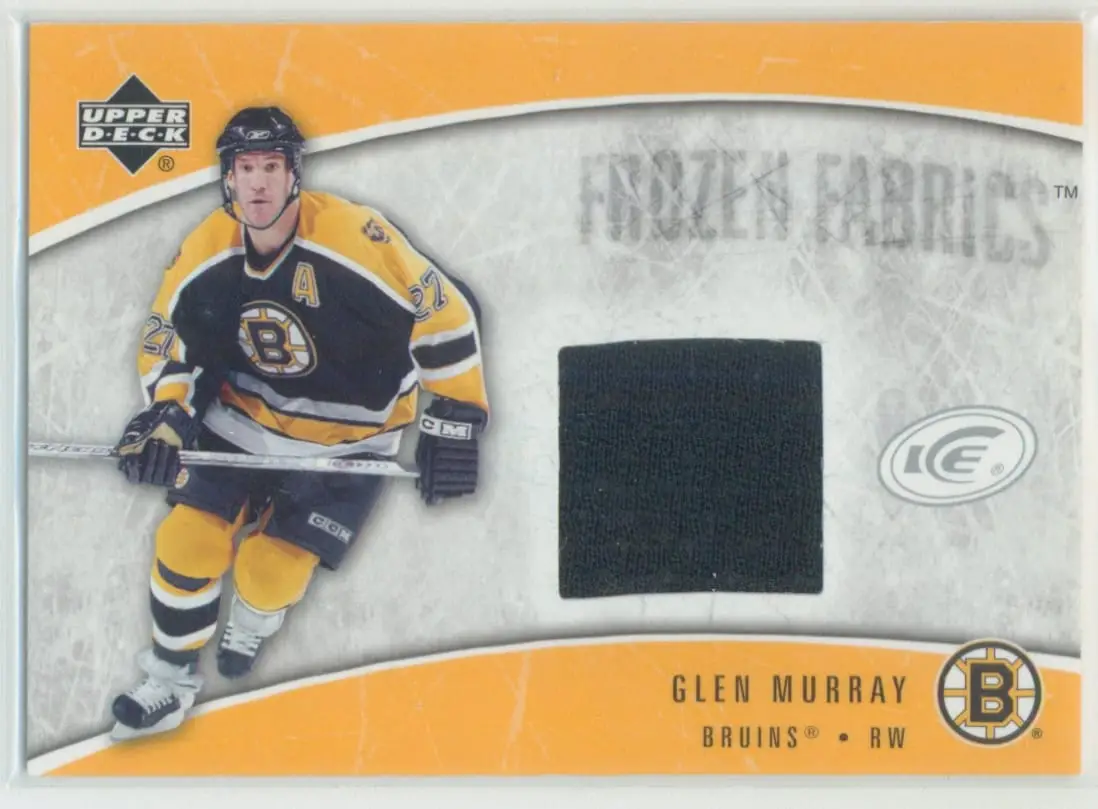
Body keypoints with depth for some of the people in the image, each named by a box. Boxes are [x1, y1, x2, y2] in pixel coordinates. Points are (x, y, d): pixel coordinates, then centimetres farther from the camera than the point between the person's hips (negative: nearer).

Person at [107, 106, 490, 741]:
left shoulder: (355, 238, -28)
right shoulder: (206, 252, -12)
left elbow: (445, 315, -21)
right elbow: (169, 334, 3)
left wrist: (454, 423, -18)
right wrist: (167, 411, -15)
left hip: (346, 439, -4)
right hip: (244, 420, 4)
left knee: (270, 572, -5)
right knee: (187, 541, -2)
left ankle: (256, 618, 35)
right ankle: (171, 682, 22)